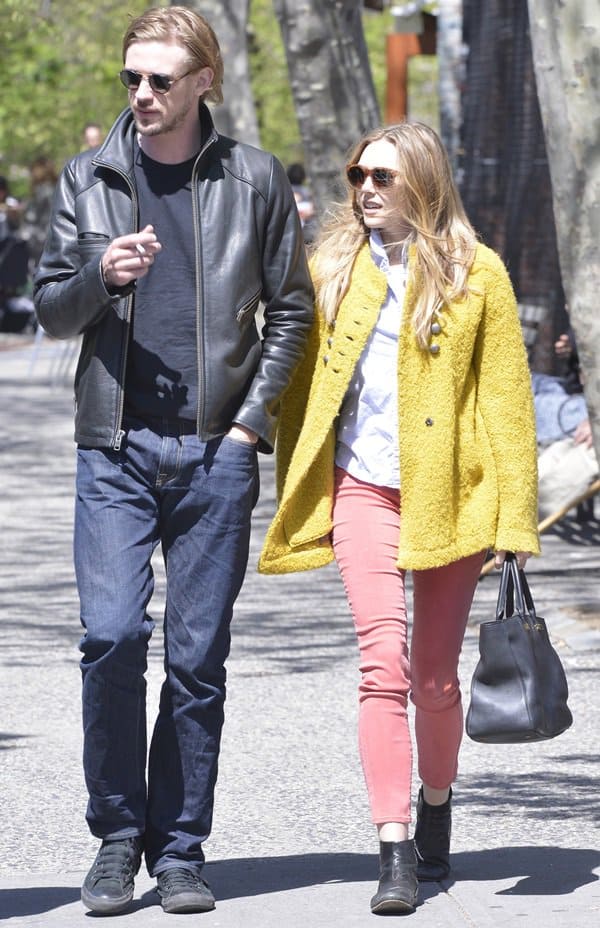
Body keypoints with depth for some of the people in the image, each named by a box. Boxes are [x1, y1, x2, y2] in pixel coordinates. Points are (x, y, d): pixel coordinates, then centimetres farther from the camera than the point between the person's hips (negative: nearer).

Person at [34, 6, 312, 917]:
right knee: (111, 636, -12)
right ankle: (117, 838, 3)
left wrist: (252, 417, -1)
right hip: (116, 444, 0)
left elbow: (292, 310, 8)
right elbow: (51, 310, 10)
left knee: (198, 656, 1)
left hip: (216, 449, 0)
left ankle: (180, 850, 10)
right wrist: (100, 276, -11)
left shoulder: (253, 181, 4)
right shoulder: (90, 179, 7)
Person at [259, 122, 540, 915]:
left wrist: (516, 519, -5)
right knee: (384, 664, -13)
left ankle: (436, 807, 33)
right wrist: (296, 497, 6)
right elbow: (303, 380, 11)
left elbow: (507, 400, -1)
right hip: (362, 485, 1)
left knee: (436, 676, 7)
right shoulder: (332, 268, 6)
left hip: (448, 489, -1)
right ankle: (395, 852, -15)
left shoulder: (476, 273, 0)